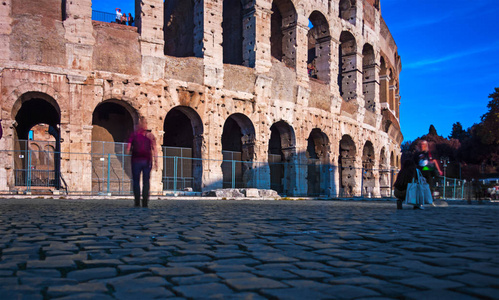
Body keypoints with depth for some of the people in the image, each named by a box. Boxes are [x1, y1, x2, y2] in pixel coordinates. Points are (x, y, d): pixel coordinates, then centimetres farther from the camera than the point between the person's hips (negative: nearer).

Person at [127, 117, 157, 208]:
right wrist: (155, 161, 0)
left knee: (136, 181, 5)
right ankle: (145, 202, 0)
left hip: (136, 160, -1)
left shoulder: (134, 134, 2)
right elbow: (154, 149, -1)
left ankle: (137, 202, -1)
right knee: (146, 182, 4)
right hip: (147, 160, 1)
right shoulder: (150, 135, 4)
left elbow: (128, 148, 0)